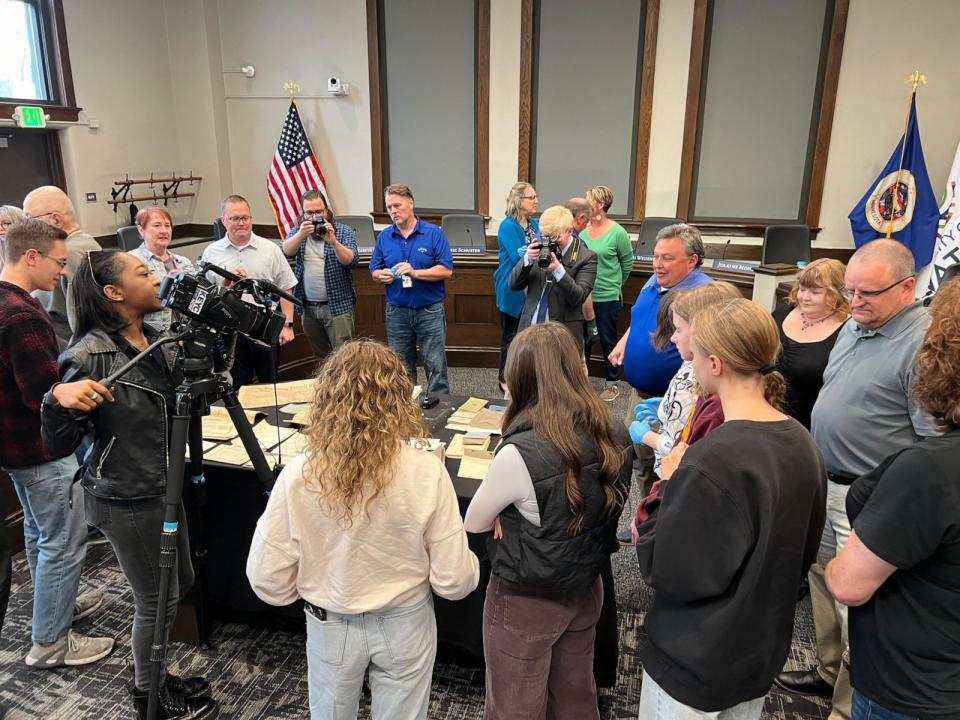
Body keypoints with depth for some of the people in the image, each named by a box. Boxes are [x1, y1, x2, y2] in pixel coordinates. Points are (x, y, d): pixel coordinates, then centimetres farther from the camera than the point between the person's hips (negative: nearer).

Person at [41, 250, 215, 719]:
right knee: (157, 600, 10)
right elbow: (58, 446, -19)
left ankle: (155, 676, 46)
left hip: (161, 486, 8)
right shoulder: (88, 357, -22)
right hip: (124, 500, -8)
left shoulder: (158, 338, 0)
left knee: (180, 582, 22)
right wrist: (59, 399, -37)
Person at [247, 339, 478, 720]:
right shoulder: (426, 471, -24)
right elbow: (454, 581, -18)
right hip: (405, 624, 0)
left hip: (330, 626, 1)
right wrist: (471, 565, 5)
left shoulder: (298, 475, -22)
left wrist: (312, 585, 8)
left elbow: (267, 581, -13)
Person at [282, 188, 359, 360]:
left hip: (337, 306, -4)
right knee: (320, 355, 15)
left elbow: (351, 261, -14)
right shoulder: (296, 232, 9)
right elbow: (287, 252, -11)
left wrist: (333, 242, -29)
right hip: (307, 307, 4)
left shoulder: (344, 231, 0)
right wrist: (300, 235, -29)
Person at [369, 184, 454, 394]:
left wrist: (415, 272, -21)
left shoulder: (434, 233, -4)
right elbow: (374, 271, 10)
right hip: (397, 312, 4)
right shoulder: (384, 236, 7)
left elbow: (446, 270, -10)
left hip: (430, 311, -3)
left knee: (436, 366, 1)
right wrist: (382, 275, -13)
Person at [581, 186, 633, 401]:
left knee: (608, 341, 8)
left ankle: (611, 384, 22)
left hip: (607, 297, -4)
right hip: (583, 294, 4)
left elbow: (627, 262, 2)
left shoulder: (617, 232, -11)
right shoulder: (582, 230, -1)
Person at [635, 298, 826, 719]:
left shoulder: (711, 462, -31)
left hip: (695, 660, -6)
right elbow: (805, 551, 6)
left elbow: (673, 573, -24)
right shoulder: (803, 444, -6)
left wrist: (672, 488, -13)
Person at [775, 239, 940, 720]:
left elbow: (937, 443, -19)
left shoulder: (925, 343, -19)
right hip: (824, 483, 9)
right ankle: (829, 671, 41)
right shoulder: (854, 326, 7)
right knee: (823, 578, 21)